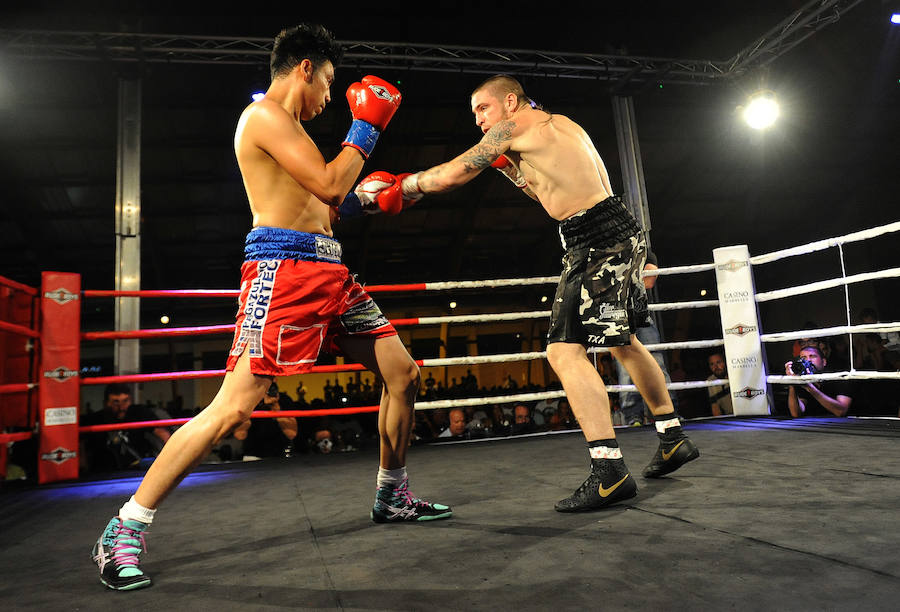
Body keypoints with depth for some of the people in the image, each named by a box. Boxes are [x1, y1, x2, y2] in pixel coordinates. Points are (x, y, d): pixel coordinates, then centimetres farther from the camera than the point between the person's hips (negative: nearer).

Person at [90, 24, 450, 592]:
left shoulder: (288, 124, 26)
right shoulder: (265, 114, -5)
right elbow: (329, 185, -14)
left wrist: (360, 199, 22)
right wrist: (366, 127, -2)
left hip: (328, 270, 10)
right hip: (283, 268, -10)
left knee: (404, 372, 9)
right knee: (234, 407, -15)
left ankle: (392, 495, 25)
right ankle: (124, 533, 1)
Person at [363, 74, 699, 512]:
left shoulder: (515, 126, -5)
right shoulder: (561, 125, 22)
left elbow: (451, 175, -7)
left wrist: (402, 186, 8)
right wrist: (512, 169, 17)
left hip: (597, 241, -10)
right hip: (622, 234, 10)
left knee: (565, 350, -14)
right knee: (622, 340, 21)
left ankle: (610, 472, -16)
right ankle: (674, 439, 33)